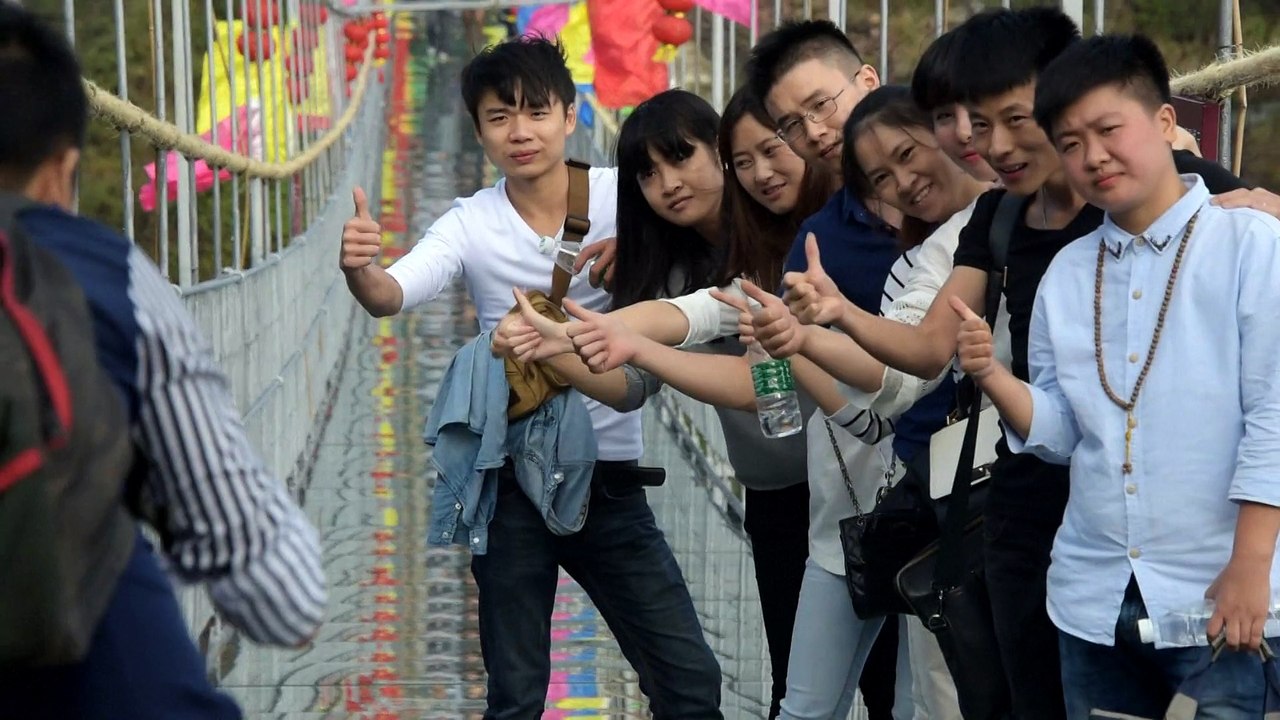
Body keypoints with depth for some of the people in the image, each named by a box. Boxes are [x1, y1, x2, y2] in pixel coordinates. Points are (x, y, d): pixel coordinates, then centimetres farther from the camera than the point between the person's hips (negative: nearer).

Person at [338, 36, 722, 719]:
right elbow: (393, 294, -21)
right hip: (510, 483, 0)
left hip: (610, 477, 0)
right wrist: (360, 270, -45)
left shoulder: (622, 197, -5)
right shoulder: (471, 224, -5)